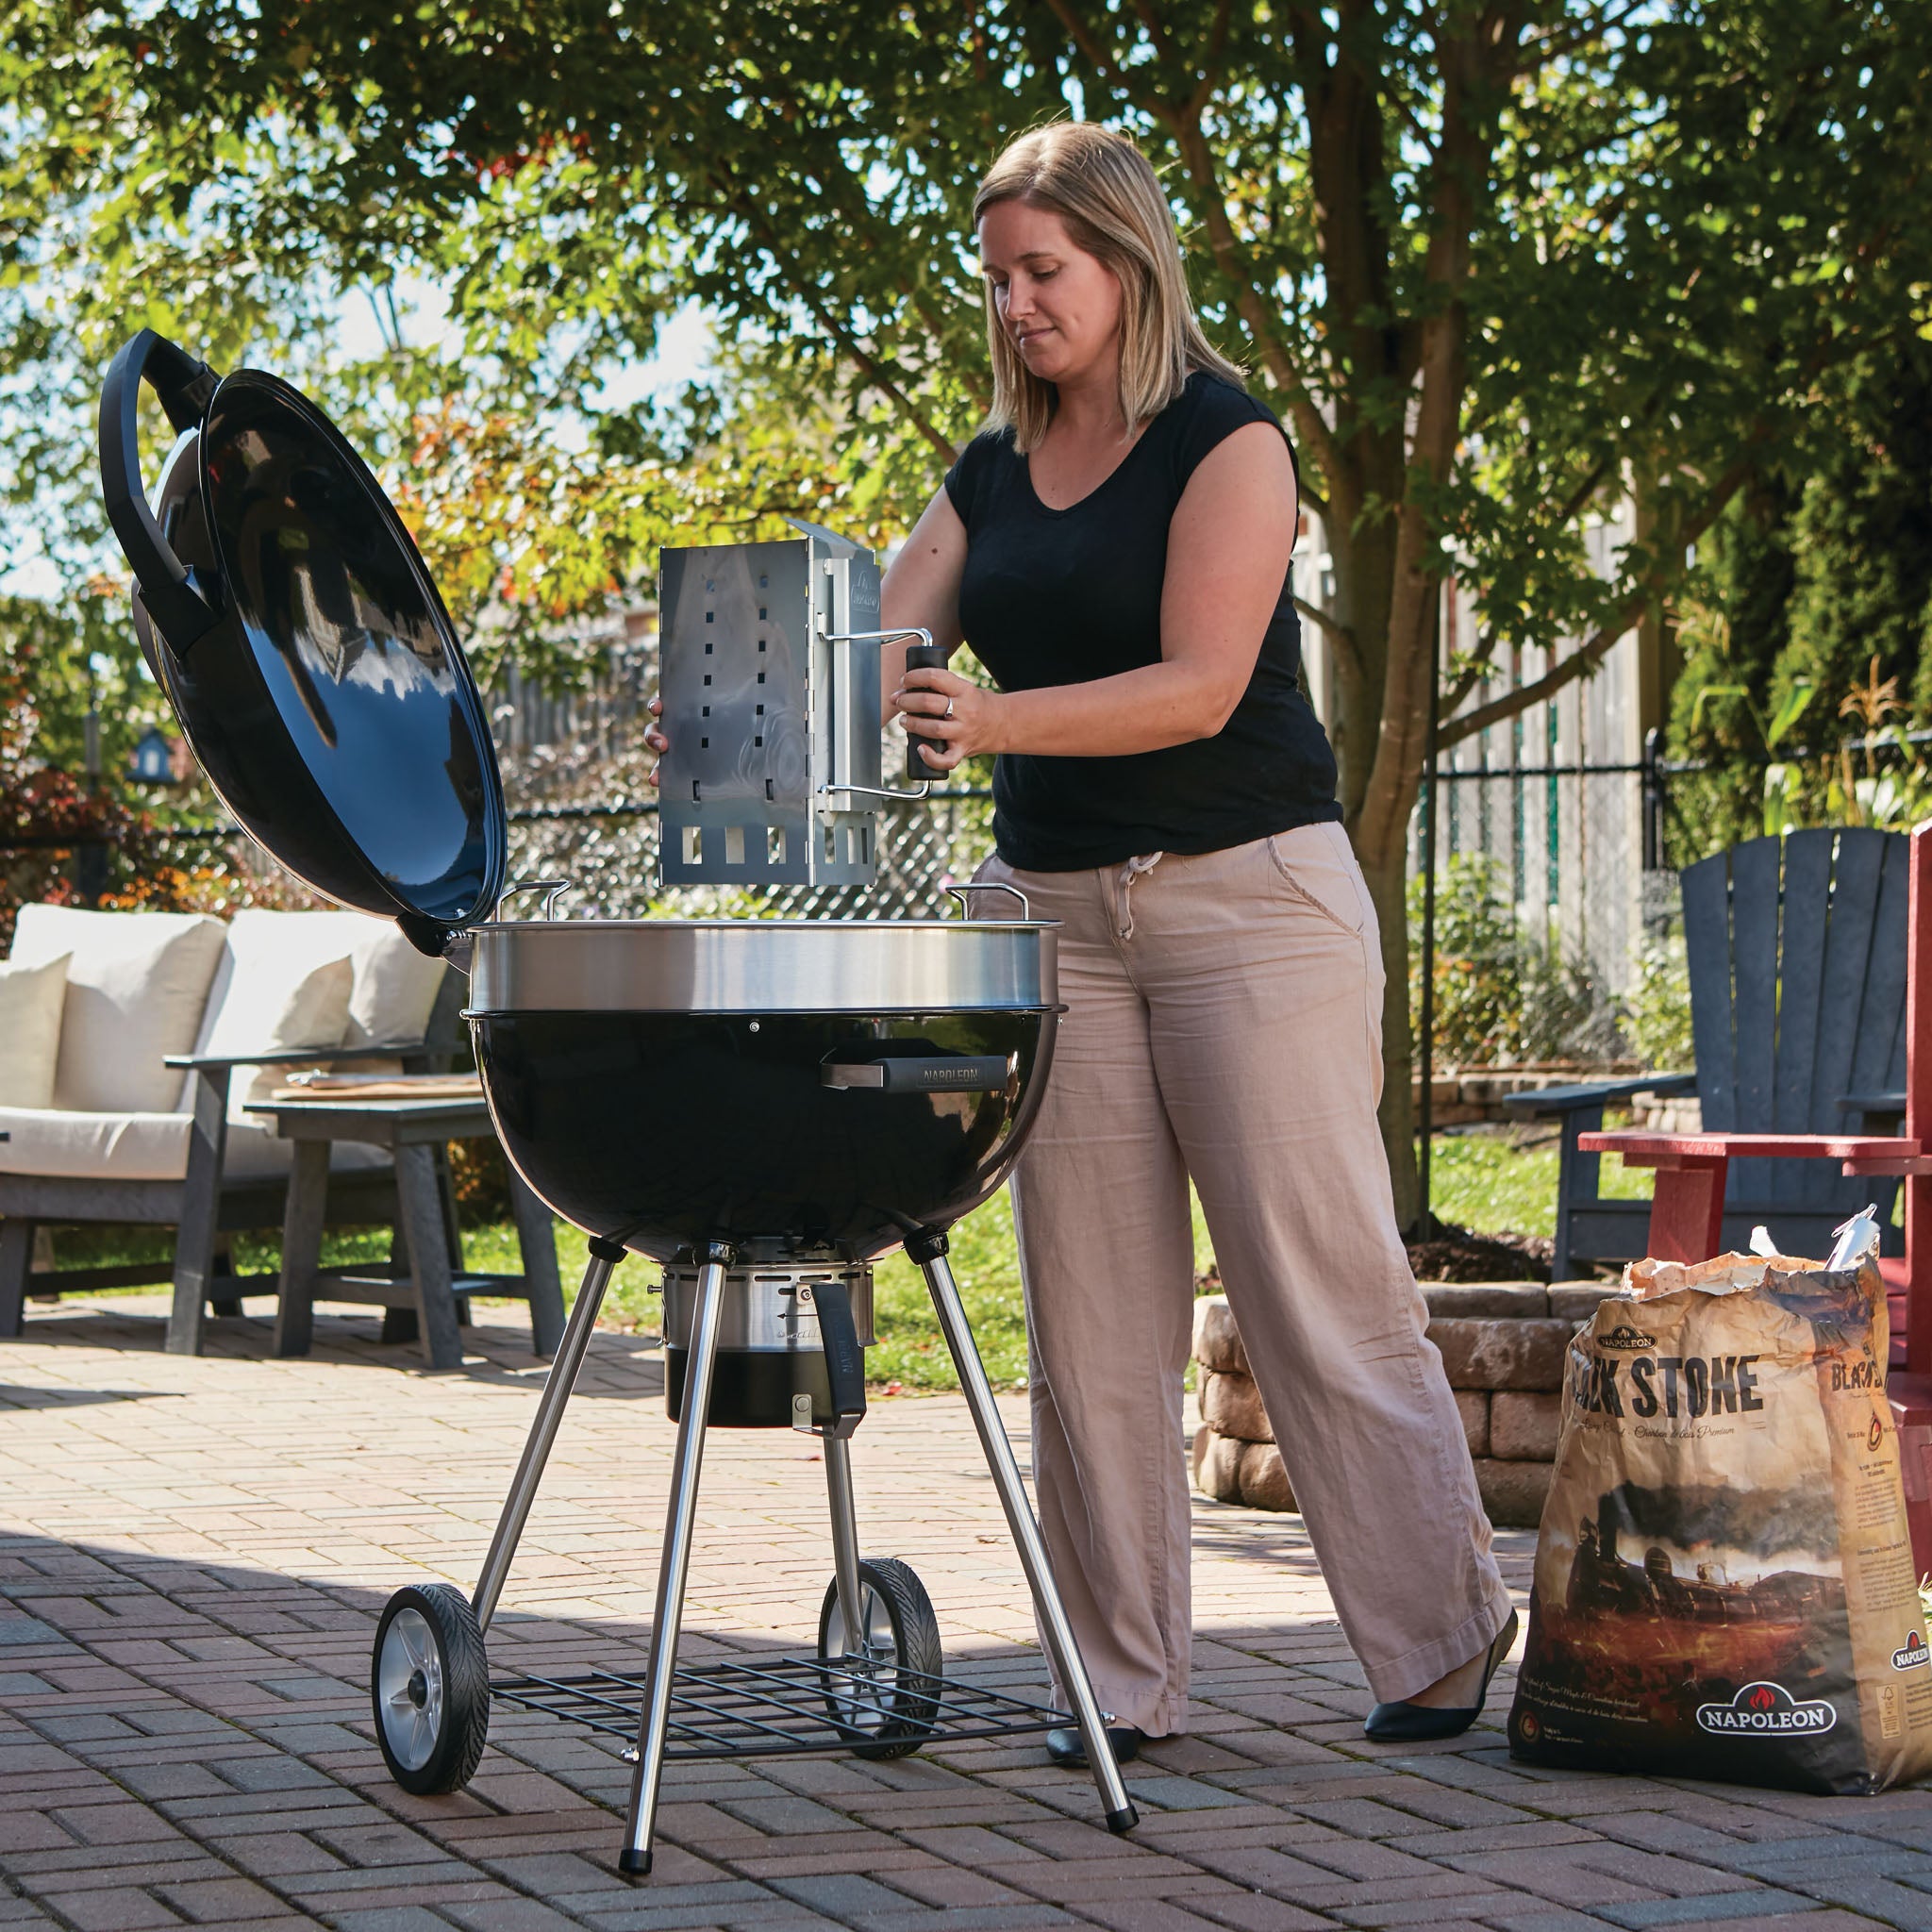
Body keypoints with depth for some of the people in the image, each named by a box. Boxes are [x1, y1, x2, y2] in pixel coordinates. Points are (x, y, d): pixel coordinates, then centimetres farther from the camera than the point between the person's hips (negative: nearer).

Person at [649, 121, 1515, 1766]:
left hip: (1248, 895, -6)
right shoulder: (992, 477, 13)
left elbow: (1198, 688, -17)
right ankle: (1126, 1678, 9)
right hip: (1057, 902, 6)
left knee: (1322, 1289, -3)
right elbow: (870, 659, 6)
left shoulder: (1225, 442, -7)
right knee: (1090, 1313, 3)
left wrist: (992, 719, -29)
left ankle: (1446, 1633, 9)